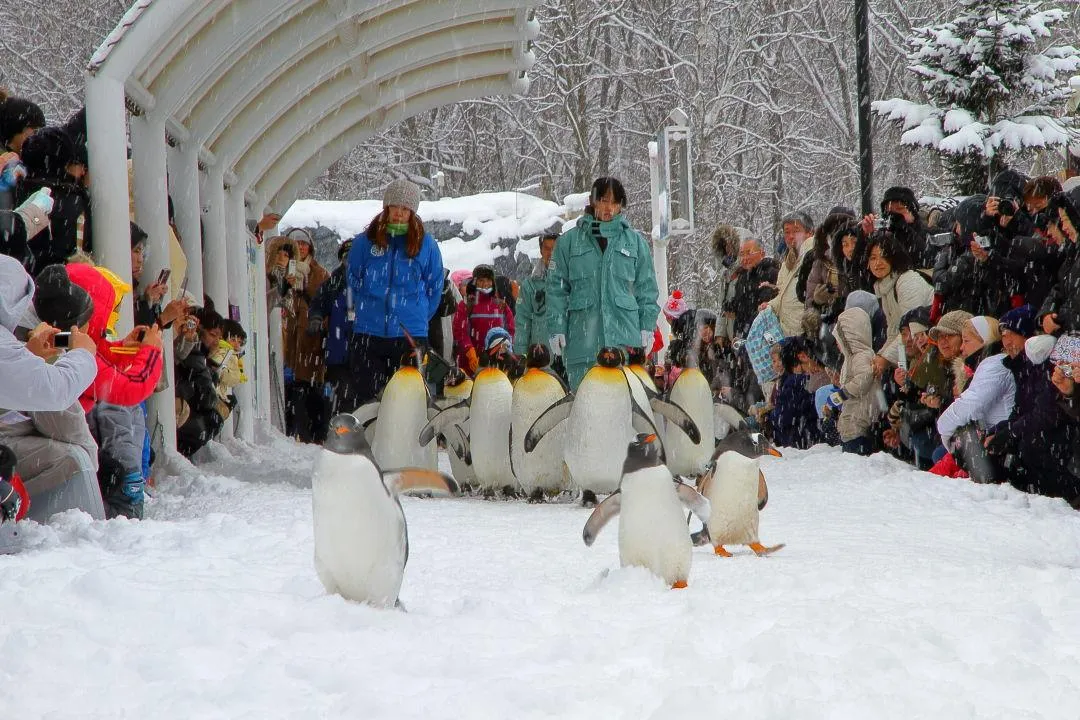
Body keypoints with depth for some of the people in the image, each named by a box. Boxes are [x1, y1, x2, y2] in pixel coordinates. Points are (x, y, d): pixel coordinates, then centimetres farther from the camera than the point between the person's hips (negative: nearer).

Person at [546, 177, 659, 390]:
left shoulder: (634, 240, 12)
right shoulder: (570, 240, 9)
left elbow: (646, 286, 13)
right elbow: (557, 288, 8)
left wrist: (647, 326, 4)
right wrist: (556, 328, 0)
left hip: (624, 334, 0)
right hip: (583, 336, 0)